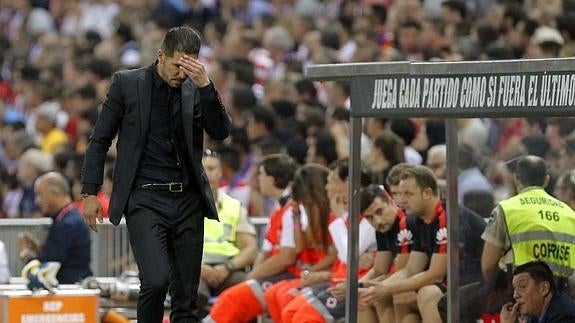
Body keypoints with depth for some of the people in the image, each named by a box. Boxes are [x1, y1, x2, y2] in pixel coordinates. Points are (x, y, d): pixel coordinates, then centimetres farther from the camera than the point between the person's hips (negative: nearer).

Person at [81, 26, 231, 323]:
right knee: (156, 279, -21)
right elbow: (100, 140, 5)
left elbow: (221, 132, -3)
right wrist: (90, 192, 0)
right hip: (145, 198, -3)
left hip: (188, 200, 3)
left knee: (186, 297, 3)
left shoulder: (195, 90, 8)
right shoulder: (127, 83, 0)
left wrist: (205, 86, -15)